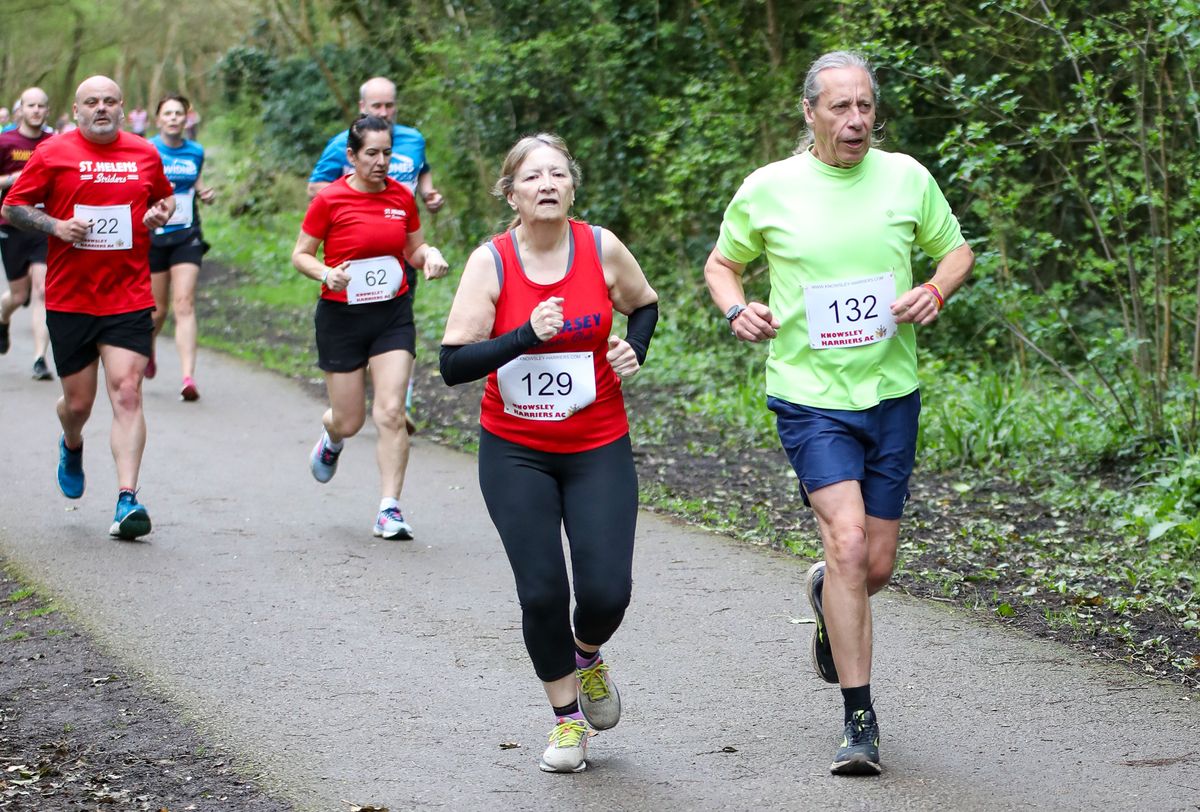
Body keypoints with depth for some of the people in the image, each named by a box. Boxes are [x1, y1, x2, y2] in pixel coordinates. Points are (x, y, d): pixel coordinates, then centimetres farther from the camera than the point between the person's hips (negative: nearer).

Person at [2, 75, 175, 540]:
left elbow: (165, 197, 24)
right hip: (69, 298, 0)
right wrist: (56, 226, -13)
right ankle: (72, 448, 44)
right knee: (78, 402, 8)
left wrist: (159, 214, 1)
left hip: (129, 298, 0)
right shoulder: (53, 154, -1)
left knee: (126, 393, -14)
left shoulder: (145, 154, 6)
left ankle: (127, 501, -16)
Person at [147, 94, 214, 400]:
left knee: (184, 304, -13)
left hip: (186, 237, 2)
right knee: (158, 309, 7)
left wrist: (204, 192, 5)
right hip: (153, 236, -1)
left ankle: (188, 377, -20)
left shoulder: (196, 152, 7)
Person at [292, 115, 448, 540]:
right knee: (349, 421, 5)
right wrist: (326, 274, -21)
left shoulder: (402, 197, 3)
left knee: (391, 412, -12)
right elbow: (300, 254, -2)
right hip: (342, 315, -2)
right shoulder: (329, 199, -8)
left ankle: (389, 510, -6)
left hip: (393, 314, 2)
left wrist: (430, 255, -7)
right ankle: (331, 439, 45)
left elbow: (414, 249, 16)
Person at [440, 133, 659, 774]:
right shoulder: (491, 261, -9)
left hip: (599, 450, 1)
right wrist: (527, 335, -25)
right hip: (514, 453, -1)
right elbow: (453, 363, -14)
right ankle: (567, 717, 17)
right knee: (542, 592, -7)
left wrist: (634, 350, -4)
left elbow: (644, 305, 16)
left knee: (606, 591, -9)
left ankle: (587, 657, 29)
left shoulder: (601, 248, -4)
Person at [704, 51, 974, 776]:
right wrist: (737, 310, -8)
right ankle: (860, 720, -10)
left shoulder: (907, 178, 2)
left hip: (892, 393, 3)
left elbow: (957, 250, 16)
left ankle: (825, 594, 45)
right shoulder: (767, 189, -3)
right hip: (810, 395, -3)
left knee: (876, 567, 7)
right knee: (847, 542, -19)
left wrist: (934, 293, -5)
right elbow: (722, 263, 13)